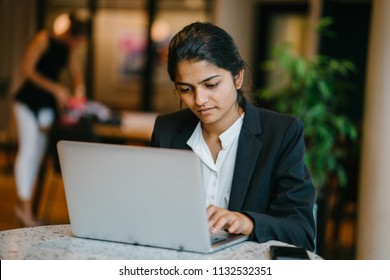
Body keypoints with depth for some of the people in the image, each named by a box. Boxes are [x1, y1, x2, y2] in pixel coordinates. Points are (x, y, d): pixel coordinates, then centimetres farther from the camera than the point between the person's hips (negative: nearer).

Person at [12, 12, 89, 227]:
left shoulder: (71, 48, 5)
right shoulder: (44, 40, -14)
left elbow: (76, 73, 12)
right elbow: (27, 70, -15)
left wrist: (78, 91, -9)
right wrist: (55, 88, -17)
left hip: (48, 103, 6)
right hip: (29, 99, -6)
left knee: (39, 152, 4)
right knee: (28, 148, -11)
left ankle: (24, 204, 8)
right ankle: (24, 205, -9)